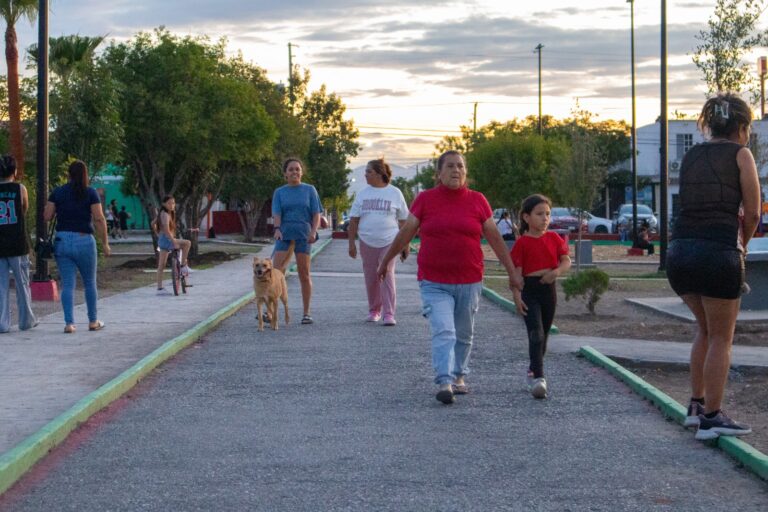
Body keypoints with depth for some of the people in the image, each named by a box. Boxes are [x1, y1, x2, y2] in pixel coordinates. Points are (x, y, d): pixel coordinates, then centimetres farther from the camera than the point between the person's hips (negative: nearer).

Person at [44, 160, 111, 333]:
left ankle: (69, 323, -5)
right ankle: (93, 321, 21)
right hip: (84, 240, -2)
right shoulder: (90, 193, -3)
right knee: (90, 283, 13)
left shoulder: (57, 192, 3)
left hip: (62, 240, 2)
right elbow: (99, 219, -9)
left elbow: (47, 216, 1)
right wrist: (105, 243, -4)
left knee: (67, 284, 3)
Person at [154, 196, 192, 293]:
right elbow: (166, 230, -28)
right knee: (187, 243, -16)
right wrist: (174, 242, -30)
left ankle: (160, 287, 14)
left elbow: (154, 224, 26)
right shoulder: (165, 214, -16)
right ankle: (183, 265, -9)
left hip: (161, 241, 10)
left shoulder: (162, 213, 13)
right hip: (166, 240, -10)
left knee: (161, 265, 11)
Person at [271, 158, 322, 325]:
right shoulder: (279, 192, 10)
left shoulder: (309, 190, 8)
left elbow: (316, 214, 4)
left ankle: (307, 313, 8)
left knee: (304, 274, 1)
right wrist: (277, 229, -20)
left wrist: (313, 231, -12)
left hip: (303, 234, -1)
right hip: (285, 235, 1)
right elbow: (276, 214, -1)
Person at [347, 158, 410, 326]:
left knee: (387, 276, -11)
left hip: (389, 242, -3)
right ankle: (374, 310, 24)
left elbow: (403, 221, 4)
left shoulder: (395, 193, 2)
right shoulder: (362, 194, 8)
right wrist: (351, 243, 2)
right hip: (367, 243, 3)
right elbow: (354, 220, 9)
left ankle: (388, 314, -12)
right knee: (371, 279, 8)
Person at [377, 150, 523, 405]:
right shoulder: (425, 199, 0)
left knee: (464, 335, 14)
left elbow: (495, 238, 8)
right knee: (443, 332, -15)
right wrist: (385, 262, 15)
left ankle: (459, 376, 30)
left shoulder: (477, 201, 3)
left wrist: (513, 273, 10)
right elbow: (405, 233, 8)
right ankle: (444, 383, -20)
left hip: (469, 281, 2)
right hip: (434, 283, -2)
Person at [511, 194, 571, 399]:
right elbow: (515, 271, -8)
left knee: (544, 335, 15)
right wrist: (517, 296, -16)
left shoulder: (553, 238, 6)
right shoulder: (522, 242, -7)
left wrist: (557, 271, -17)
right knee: (536, 334, -15)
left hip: (549, 289, 5)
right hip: (530, 290, -5)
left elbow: (567, 261, 5)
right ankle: (539, 378, -20)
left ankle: (532, 372, 33)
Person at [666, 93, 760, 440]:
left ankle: (696, 405, 27)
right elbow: (752, 212, -1)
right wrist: (742, 243, 17)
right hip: (718, 252, -6)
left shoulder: (691, 156, 17)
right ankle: (711, 418, 9)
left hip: (680, 251, 6)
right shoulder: (740, 154, 1)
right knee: (721, 337, 8)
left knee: (706, 328, 25)